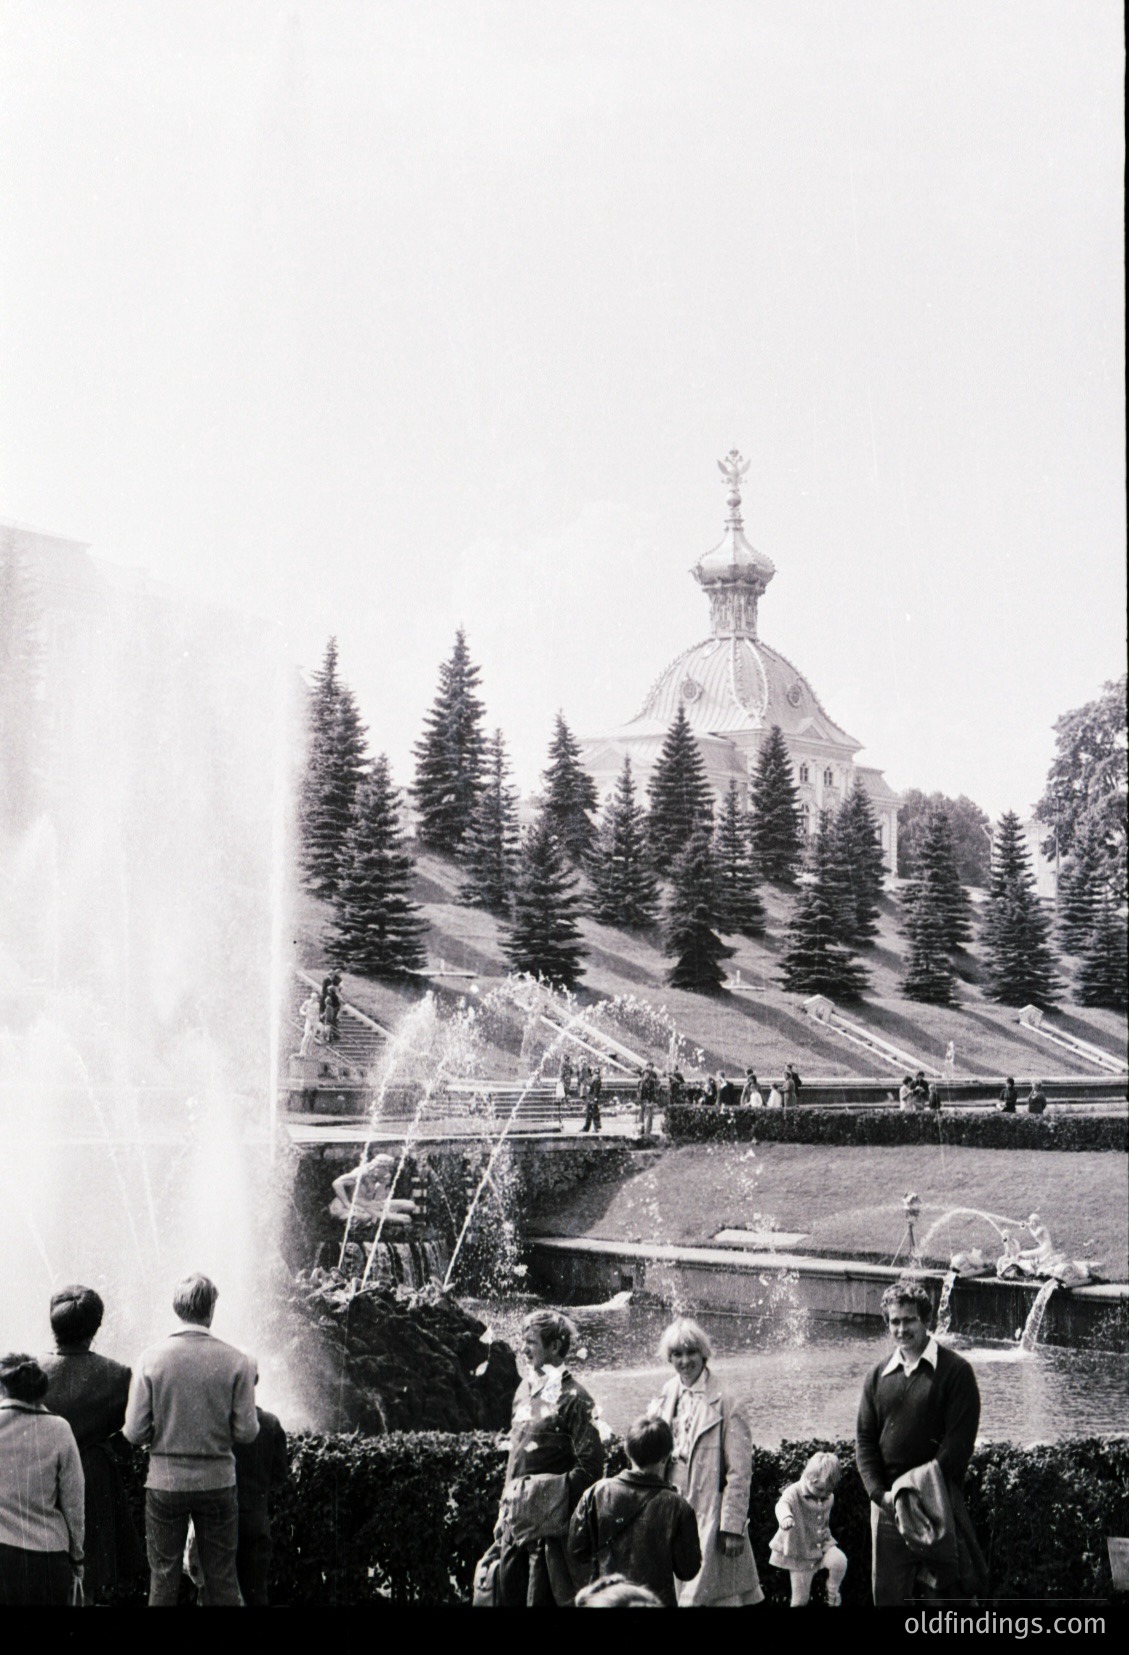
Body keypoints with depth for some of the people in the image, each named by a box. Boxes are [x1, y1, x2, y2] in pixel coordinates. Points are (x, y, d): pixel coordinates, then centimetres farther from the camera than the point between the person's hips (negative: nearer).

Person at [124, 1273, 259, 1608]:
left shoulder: (152, 1358, -8)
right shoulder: (236, 1361, -9)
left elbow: (135, 1432, -8)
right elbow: (246, 1432, -7)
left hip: (165, 1481, 0)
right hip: (217, 1481, 0)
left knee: (163, 1576, 10)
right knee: (221, 1579, 9)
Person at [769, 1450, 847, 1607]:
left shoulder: (828, 1498, -1)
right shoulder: (794, 1492, -21)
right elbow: (783, 1504, -44)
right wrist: (785, 1517, -64)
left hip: (822, 1544, 4)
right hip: (799, 1552, -4)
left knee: (839, 1561, -25)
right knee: (800, 1597, 1)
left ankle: (833, 1591, 3)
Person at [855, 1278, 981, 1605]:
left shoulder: (954, 1370, -1)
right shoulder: (878, 1377, 12)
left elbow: (959, 1441, -8)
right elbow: (864, 1441, 9)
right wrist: (880, 1492, -6)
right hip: (887, 1504, 4)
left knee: (944, 1592, -1)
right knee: (888, 1594, 5)